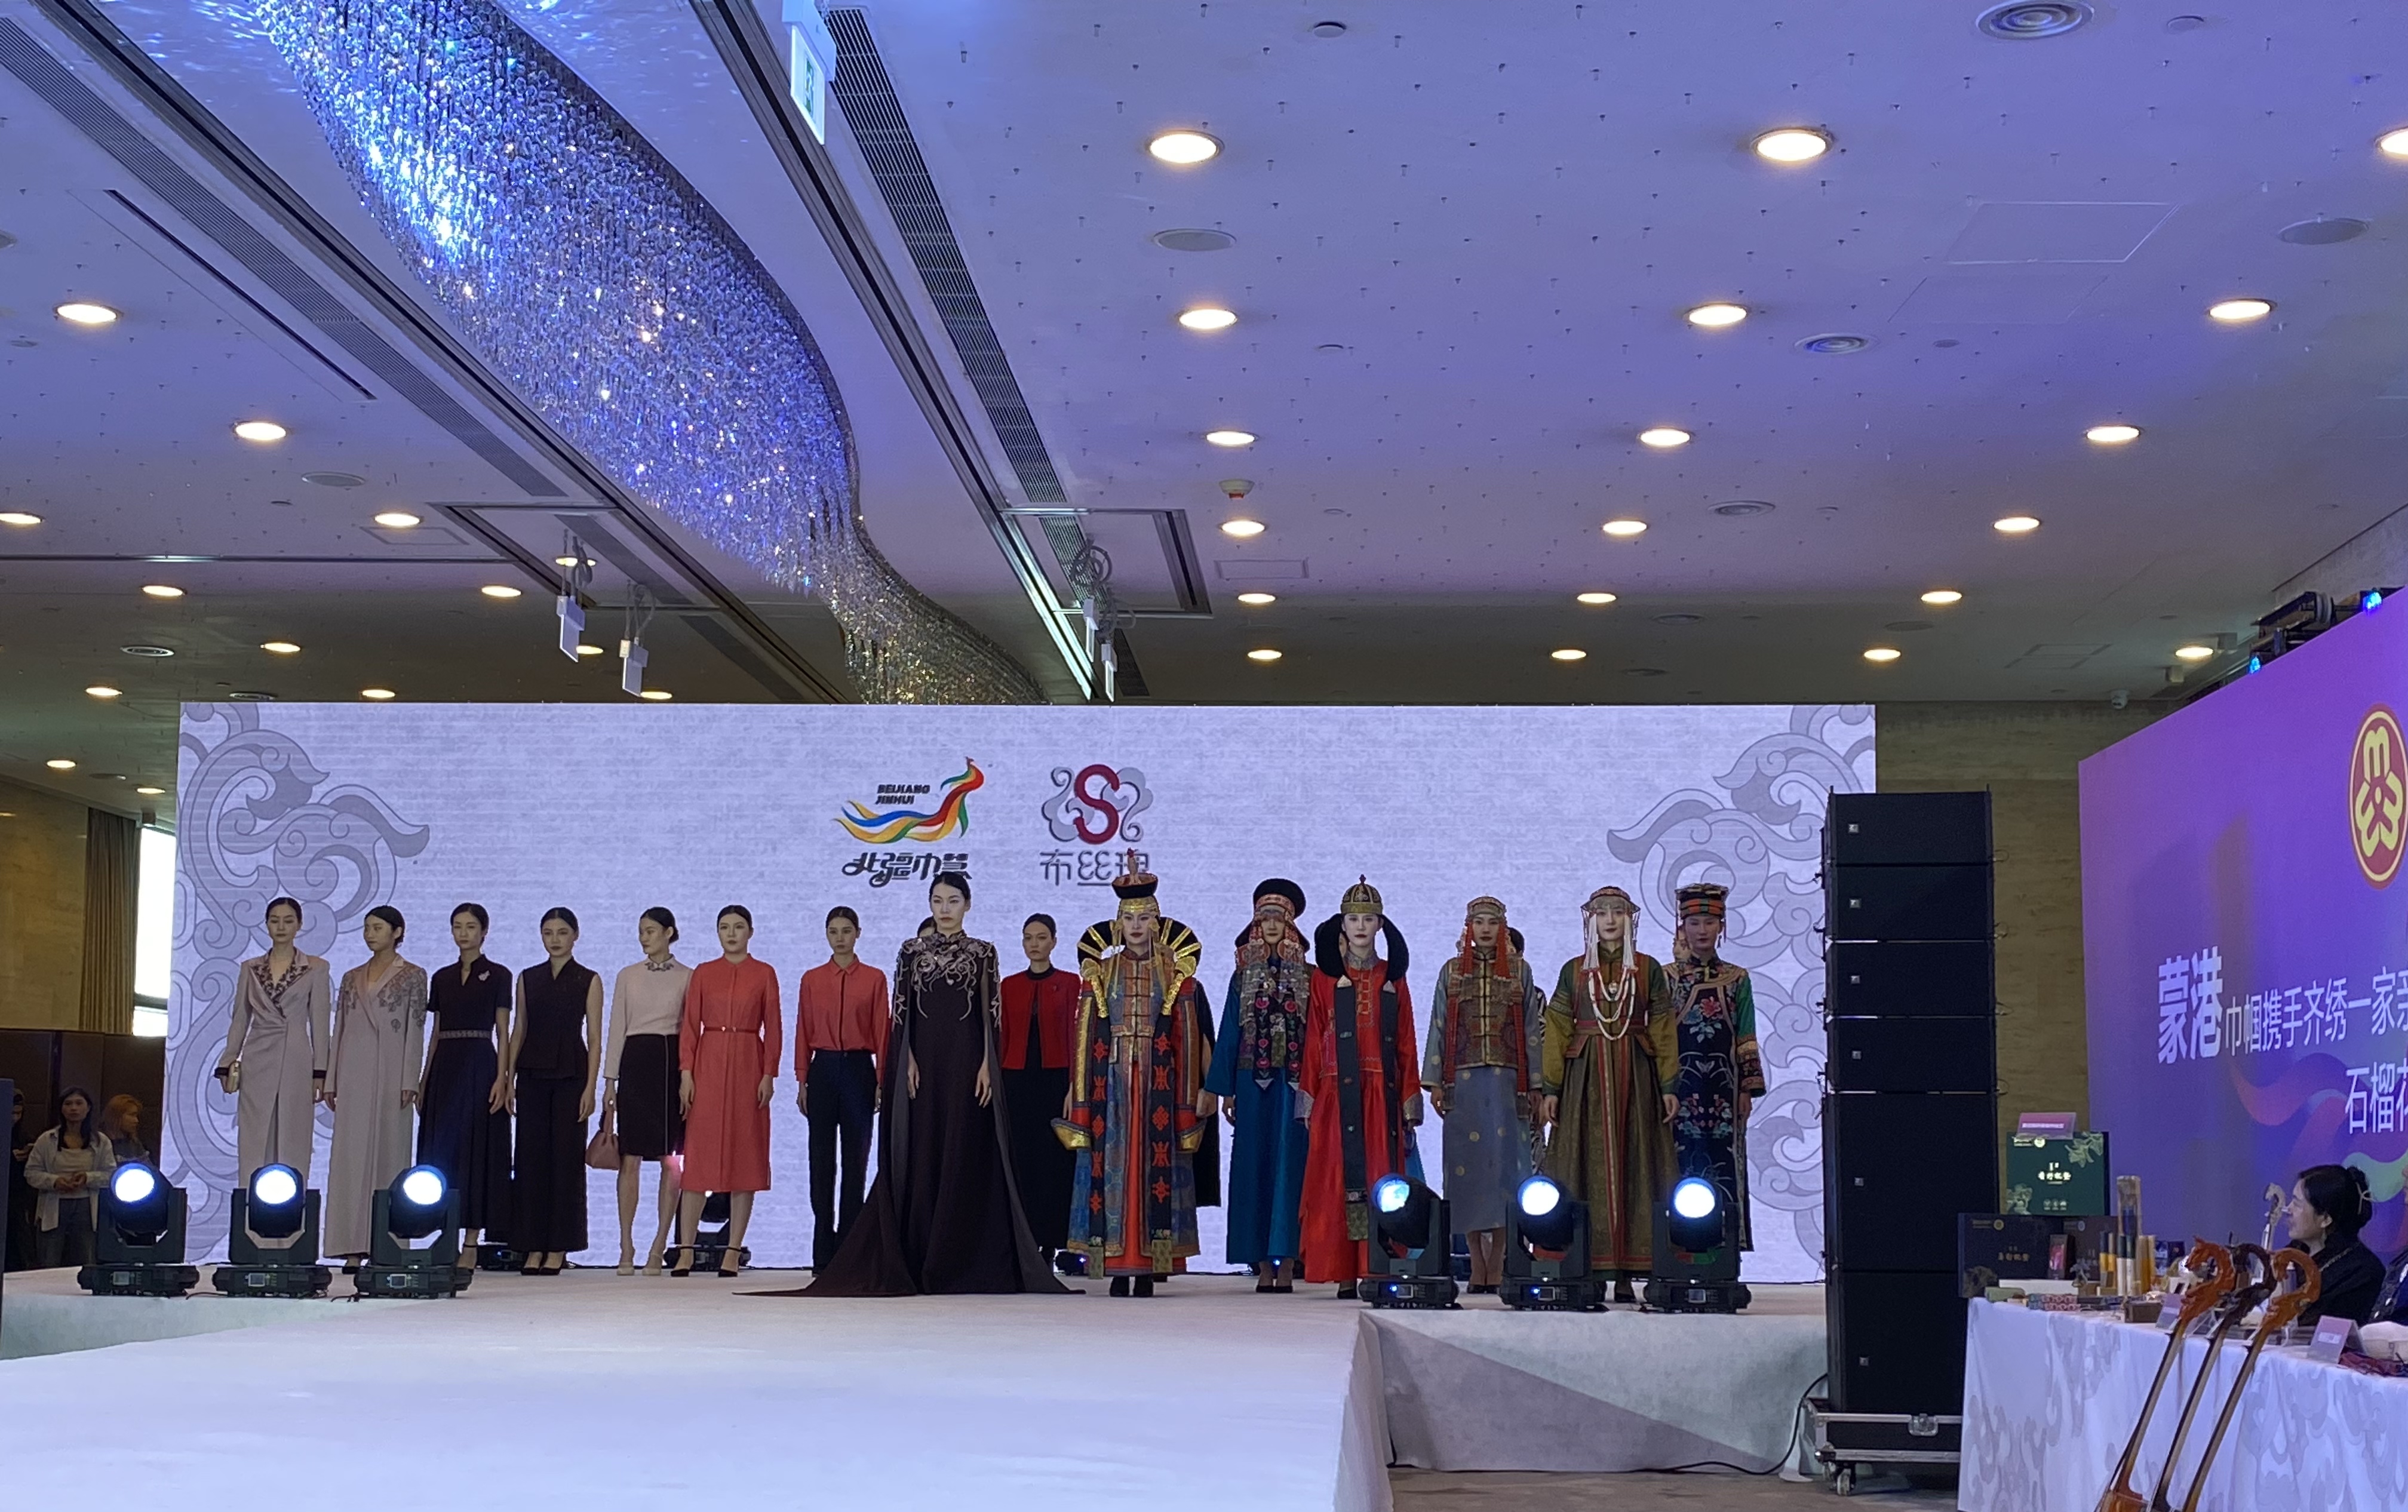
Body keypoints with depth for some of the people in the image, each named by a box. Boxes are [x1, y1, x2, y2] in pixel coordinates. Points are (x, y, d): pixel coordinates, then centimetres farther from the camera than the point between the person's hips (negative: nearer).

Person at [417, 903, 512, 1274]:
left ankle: (471, 1244, -2)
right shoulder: (441, 978, 13)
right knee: (440, 1150, 2)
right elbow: (436, 1033, 15)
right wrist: (423, 1080, 10)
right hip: (445, 1067, 5)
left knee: (477, 1149, -4)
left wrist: (501, 1079, -11)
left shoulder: (497, 976, 1)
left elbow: (502, 1033, -2)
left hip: (480, 1067, -5)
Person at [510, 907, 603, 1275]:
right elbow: (518, 1031, 12)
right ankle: (533, 1247, 6)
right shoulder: (528, 979, 11)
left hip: (570, 1074, -3)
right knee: (530, 1157, 1)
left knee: (566, 1157, -3)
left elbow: (594, 1038, 0)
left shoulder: (588, 980, 3)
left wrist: (590, 1087, -8)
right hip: (533, 1074, 3)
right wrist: (509, 1079, 2)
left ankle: (559, 1248, 3)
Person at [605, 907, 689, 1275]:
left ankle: (659, 1247, 4)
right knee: (630, 1159, -2)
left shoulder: (688, 977, 5)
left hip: (672, 1064, -1)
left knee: (670, 1160, -1)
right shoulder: (628, 976, 11)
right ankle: (626, 1248, 1)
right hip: (636, 1063, 1)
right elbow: (617, 1029, 10)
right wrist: (610, 1080, 5)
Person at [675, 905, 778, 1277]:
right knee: (698, 1157, -3)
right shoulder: (703, 974, 8)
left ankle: (733, 1251, 3)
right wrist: (686, 1072, -4)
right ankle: (686, 1250, -1)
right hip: (708, 1065, 1)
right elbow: (690, 1026, 5)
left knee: (746, 1155, -1)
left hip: (748, 1067, -1)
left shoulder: (764, 974, 5)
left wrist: (769, 1075, -6)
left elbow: (773, 1027, 2)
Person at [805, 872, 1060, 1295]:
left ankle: (962, 1260, 2)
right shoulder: (913, 950, 9)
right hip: (921, 1058, 1)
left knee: (965, 1157, -2)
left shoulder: (982, 953, 6)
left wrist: (987, 1065, -7)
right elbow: (901, 1011, 5)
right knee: (919, 1157, 0)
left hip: (965, 1059, -1)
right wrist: (907, 1061, -6)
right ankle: (917, 1261, 3)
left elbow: (989, 1015, 3)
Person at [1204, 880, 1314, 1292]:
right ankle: (1263, 1265, 4)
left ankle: (1286, 1264, -5)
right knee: (1254, 1167, 1)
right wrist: (1226, 1090, 4)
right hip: (1253, 1083, 2)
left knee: (1290, 1165, -5)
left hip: (1294, 1083, -2)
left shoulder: (1307, 977, 5)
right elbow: (1230, 1034, 10)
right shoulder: (1243, 976, 10)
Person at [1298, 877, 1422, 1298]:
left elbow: (1406, 1046, 10)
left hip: (1382, 1094, 2)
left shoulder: (1393, 980, 13)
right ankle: (1345, 1274, -6)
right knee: (1340, 1179, -6)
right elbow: (1313, 1042, 5)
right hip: (1338, 1095, -2)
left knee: (1382, 1179, -3)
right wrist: (1309, 1099, -2)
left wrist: (1410, 1104, 4)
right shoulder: (1325, 977, 8)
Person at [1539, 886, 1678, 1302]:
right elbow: (1557, 1032, 6)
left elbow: (1663, 1030, 5)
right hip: (1586, 1075, 0)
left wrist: (1668, 1084, -3)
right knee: (1587, 1166, -4)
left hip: (1635, 1075, 0)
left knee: (1633, 1165, -3)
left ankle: (1626, 1274, -3)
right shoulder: (1574, 971, 9)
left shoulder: (1649, 969, 8)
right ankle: (1589, 1271, -4)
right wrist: (1550, 1088, -2)